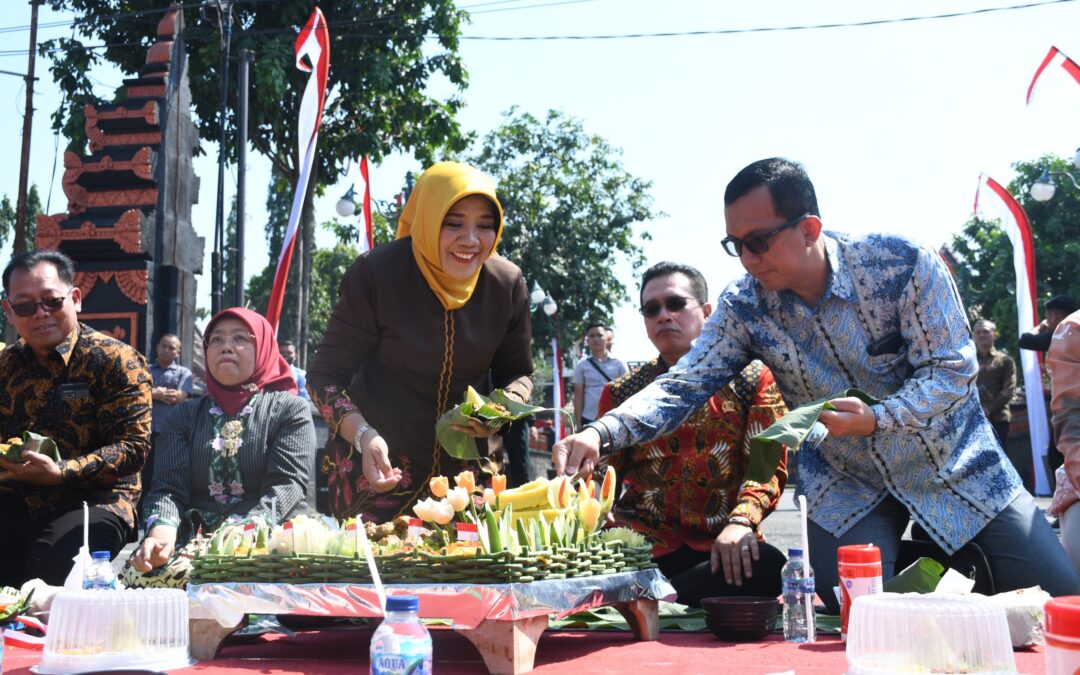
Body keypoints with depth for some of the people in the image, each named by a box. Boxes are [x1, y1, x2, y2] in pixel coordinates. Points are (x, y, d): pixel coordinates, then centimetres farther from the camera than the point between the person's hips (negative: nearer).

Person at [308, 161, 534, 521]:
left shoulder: (507, 283, -6)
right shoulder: (376, 273, -18)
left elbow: (517, 372, 7)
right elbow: (325, 374, -12)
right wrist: (363, 434, -29)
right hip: (378, 465, -3)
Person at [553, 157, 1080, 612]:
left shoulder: (903, 265, -23)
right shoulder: (743, 306, -16)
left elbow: (952, 371, -20)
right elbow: (683, 386, -20)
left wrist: (876, 418, -37)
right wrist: (602, 433, -37)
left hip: (949, 465, -1)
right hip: (847, 486, 1)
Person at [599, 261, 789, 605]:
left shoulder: (753, 379, 10)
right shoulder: (621, 392, 16)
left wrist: (741, 521, -18)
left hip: (720, 547, 2)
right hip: (642, 542, -1)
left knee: (768, 565, -36)